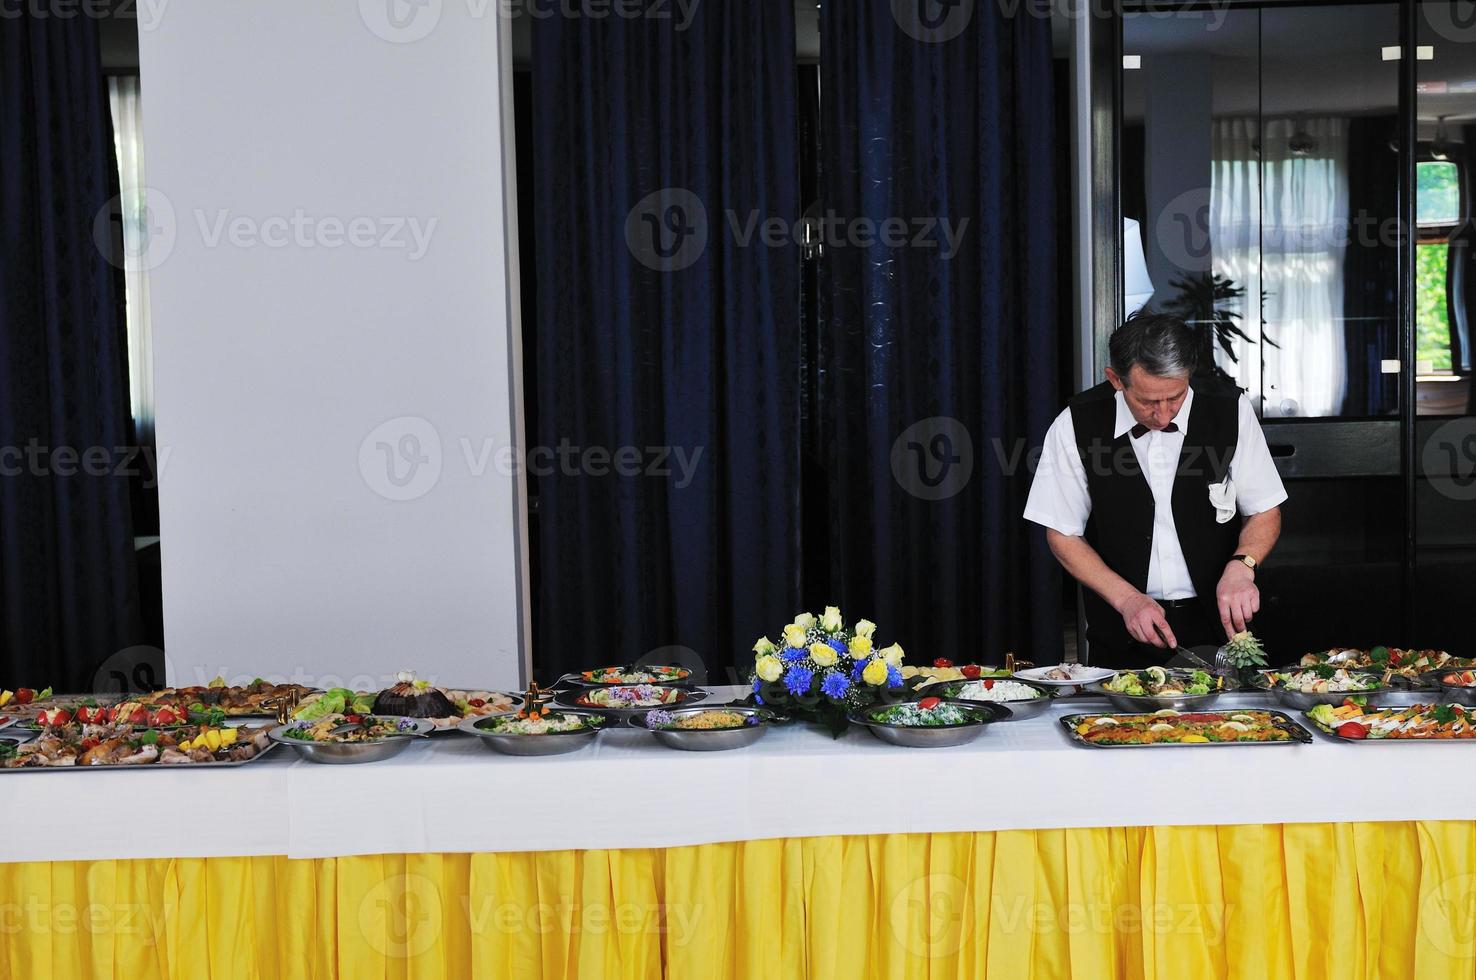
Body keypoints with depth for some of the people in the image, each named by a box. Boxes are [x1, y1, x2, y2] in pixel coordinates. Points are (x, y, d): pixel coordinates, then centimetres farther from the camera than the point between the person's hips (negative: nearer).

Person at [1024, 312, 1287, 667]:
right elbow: (1063, 535, -1)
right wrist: (1127, 599, -12)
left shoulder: (1231, 411, -6)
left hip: (1217, 624, 1)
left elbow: (1265, 513, 3)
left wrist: (1241, 566, -17)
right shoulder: (1075, 425, -9)